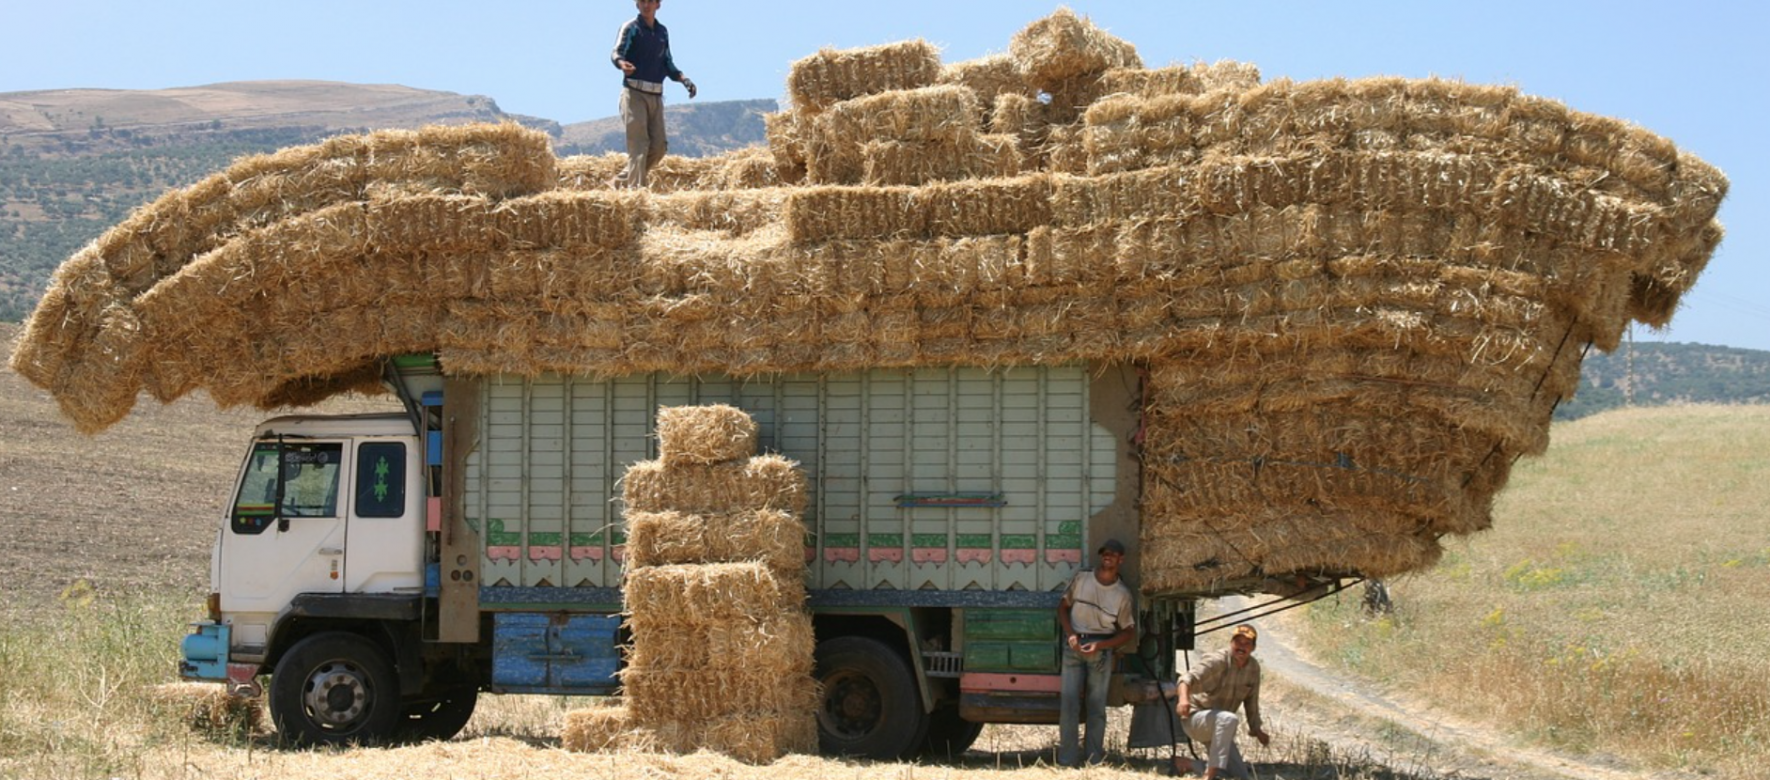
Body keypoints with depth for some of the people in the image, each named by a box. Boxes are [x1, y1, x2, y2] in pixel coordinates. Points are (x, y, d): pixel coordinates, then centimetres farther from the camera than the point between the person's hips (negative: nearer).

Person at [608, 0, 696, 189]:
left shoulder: (662, 31, 17)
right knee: (639, 144, -14)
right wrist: (621, 63, -37)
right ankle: (636, 187, -15)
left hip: (656, 95, 6)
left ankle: (622, 180, 13)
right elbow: (616, 52, -14)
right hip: (634, 93, -6)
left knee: (658, 146, 2)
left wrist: (683, 78, 5)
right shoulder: (630, 28, -1)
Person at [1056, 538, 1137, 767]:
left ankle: (1095, 761, 4)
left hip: (1101, 650, -1)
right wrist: (1070, 635, -5)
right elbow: (1063, 607, 10)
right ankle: (1067, 761, -4)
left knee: (1097, 705, 1)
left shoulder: (1122, 594, 0)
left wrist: (1100, 645, -9)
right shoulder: (1081, 579, 3)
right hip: (1074, 646, 1)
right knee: (1069, 701, -6)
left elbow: (1129, 632, 4)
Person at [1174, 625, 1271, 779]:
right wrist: (1184, 698, -56)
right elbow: (1190, 678, -37)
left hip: (1217, 726, 8)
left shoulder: (1254, 667, 0)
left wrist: (1257, 729, 11)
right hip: (1195, 718, -8)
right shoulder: (1217, 661, -22)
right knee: (1229, 719, -40)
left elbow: (1251, 700, 13)